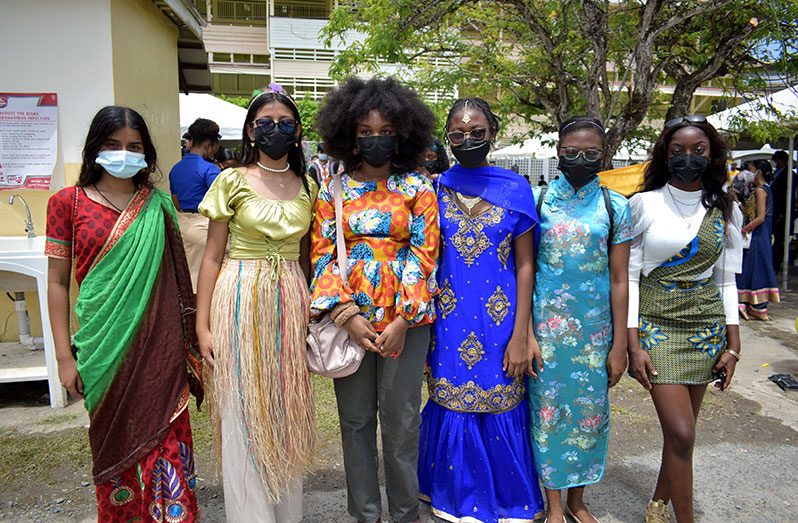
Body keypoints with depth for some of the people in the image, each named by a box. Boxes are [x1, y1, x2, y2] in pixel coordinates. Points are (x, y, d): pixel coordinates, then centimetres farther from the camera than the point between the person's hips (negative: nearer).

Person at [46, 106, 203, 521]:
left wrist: (188, 342, 8)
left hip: (157, 343, 1)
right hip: (103, 343, 0)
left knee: (166, 438, 2)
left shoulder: (157, 205, 6)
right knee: (111, 440, 13)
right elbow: (57, 283, 1)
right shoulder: (67, 203, 1)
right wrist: (64, 356, -2)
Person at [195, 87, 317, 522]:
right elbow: (212, 257, -3)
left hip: (291, 303, 3)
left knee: (286, 411, 12)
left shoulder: (307, 187, 7)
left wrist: (311, 312, 11)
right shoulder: (232, 181, -3)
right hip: (241, 301, -3)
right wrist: (202, 325, -7)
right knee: (243, 415, 3)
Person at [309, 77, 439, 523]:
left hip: (405, 319, -1)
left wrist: (402, 321, -13)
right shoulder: (334, 189, 4)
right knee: (355, 419, 11)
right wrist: (347, 316, -11)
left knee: (401, 420, 8)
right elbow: (323, 254, 0)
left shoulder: (418, 188, 1)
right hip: (349, 317, 2)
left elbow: (423, 255, -5)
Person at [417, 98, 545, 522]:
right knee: (452, 408, 10)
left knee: (500, 408, 8)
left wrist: (519, 336, -6)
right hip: (448, 321, 1)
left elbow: (525, 265, -1)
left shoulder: (515, 189, -1)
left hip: (499, 319, -1)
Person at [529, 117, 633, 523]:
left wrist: (619, 346, -1)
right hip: (546, 324, -1)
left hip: (595, 326, 1)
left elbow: (619, 280, 1)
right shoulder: (537, 199, 0)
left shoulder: (615, 206, 2)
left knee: (590, 410, 10)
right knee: (548, 407, 6)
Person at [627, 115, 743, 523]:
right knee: (681, 432, -8)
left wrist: (732, 345, 5)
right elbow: (628, 276, -5)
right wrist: (633, 343, -10)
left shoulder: (725, 210, 6)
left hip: (706, 325, 4)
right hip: (657, 323, -3)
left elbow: (726, 281, 9)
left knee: (681, 429, 9)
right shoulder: (643, 204, -4)